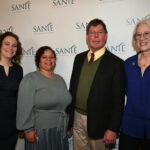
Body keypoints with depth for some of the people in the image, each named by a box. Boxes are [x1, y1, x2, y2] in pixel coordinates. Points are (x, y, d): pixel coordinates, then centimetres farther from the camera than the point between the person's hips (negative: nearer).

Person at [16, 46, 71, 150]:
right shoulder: (30, 79, -10)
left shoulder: (60, 79, 10)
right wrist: (28, 129, -17)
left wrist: (68, 126, 15)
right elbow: (25, 108, -15)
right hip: (40, 132, -6)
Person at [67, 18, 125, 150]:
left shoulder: (116, 63, -10)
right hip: (77, 118, 5)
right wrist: (69, 119, 11)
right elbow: (72, 88, 10)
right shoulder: (79, 58, 6)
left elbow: (118, 100, -11)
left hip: (98, 122, -4)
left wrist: (113, 129, -13)